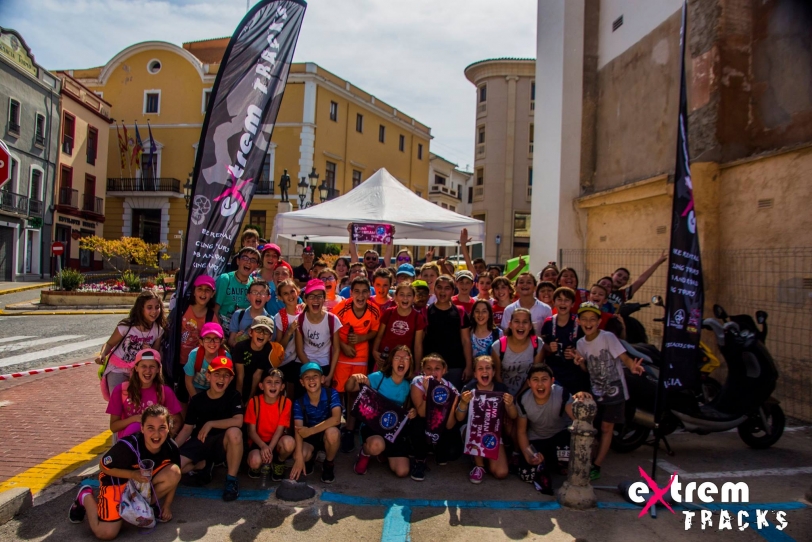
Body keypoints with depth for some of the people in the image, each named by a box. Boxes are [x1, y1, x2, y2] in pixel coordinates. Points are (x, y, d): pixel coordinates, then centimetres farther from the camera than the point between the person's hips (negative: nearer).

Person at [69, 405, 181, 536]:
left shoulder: (171, 447, -21)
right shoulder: (128, 446, -35)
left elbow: (173, 477, -3)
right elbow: (103, 467, -17)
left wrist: (167, 505, -4)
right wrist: (132, 474, -29)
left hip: (144, 481, 4)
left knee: (174, 472, -24)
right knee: (106, 533, -14)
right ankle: (85, 496, 14)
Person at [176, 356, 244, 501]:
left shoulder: (234, 396, -8)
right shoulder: (197, 400, 0)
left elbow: (238, 421, -22)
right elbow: (187, 429, 3)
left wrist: (210, 424, -23)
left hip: (222, 444, -3)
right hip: (199, 442, 3)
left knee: (234, 432, -37)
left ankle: (231, 480, -18)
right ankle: (204, 465, 10)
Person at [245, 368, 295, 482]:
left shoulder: (285, 402, -10)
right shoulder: (254, 401, -11)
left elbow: (280, 429, -12)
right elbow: (251, 431, -11)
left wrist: (270, 449, -26)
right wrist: (263, 446, -28)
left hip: (276, 442, 1)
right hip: (258, 442, -1)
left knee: (289, 442, -33)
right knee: (255, 461, -33)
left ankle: (278, 463, 1)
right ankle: (258, 466, 8)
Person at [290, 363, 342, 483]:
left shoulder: (332, 394, -17)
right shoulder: (299, 402, -13)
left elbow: (336, 419, -30)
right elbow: (298, 430, -21)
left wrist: (311, 430, -31)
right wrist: (299, 457, -34)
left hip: (328, 437, -1)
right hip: (309, 439, 1)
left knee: (332, 432, -37)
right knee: (300, 455, -31)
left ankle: (329, 464, -5)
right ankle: (310, 458, 11)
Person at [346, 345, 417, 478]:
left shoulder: (408, 386, -3)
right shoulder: (378, 377, -14)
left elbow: (409, 408, 12)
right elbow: (350, 389, -14)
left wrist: (414, 412, -13)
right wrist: (354, 378, -37)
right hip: (372, 425, -4)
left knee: (402, 472, -8)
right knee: (377, 445, -40)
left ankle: (386, 453, 26)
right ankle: (364, 454, 0)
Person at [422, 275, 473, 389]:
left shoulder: (460, 312, 3)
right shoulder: (426, 312, 1)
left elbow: (466, 340, 4)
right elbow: (420, 340, 1)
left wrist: (468, 366, 0)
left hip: (455, 365, 1)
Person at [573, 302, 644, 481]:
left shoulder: (608, 337, -15)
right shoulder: (581, 343, 1)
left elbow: (624, 357, -23)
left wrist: (632, 365, -45)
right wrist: (581, 363, -12)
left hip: (614, 391, -4)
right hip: (596, 392, 5)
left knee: (606, 428, 1)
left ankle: (596, 466, 9)